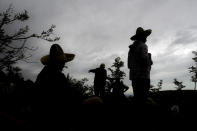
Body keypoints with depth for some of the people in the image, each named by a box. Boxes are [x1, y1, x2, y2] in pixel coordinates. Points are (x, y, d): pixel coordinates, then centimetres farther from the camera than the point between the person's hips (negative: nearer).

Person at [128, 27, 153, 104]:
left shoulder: (132, 47, 18)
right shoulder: (142, 45, -7)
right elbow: (144, 58, -22)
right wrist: (150, 62, 0)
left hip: (134, 75, 8)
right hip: (142, 75, -8)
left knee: (137, 97, 11)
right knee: (142, 98, -6)